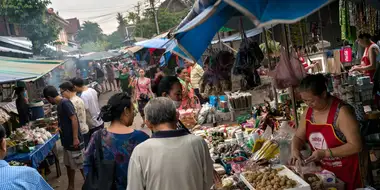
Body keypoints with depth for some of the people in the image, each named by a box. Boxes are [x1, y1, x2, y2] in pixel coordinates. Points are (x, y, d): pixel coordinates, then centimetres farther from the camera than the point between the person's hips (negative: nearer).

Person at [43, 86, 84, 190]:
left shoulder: (65, 102, -18)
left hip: (74, 142, -9)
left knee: (81, 166, 2)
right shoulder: (59, 104, 10)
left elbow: (74, 119, -23)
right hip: (67, 142, 9)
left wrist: (75, 138, -25)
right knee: (69, 165, 18)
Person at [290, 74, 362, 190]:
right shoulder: (309, 112, -2)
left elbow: (356, 146, -23)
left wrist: (325, 153, -27)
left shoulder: (341, 112, -22)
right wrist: (295, 150, -14)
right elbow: (299, 137, 7)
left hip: (345, 172, -6)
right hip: (323, 171, 6)